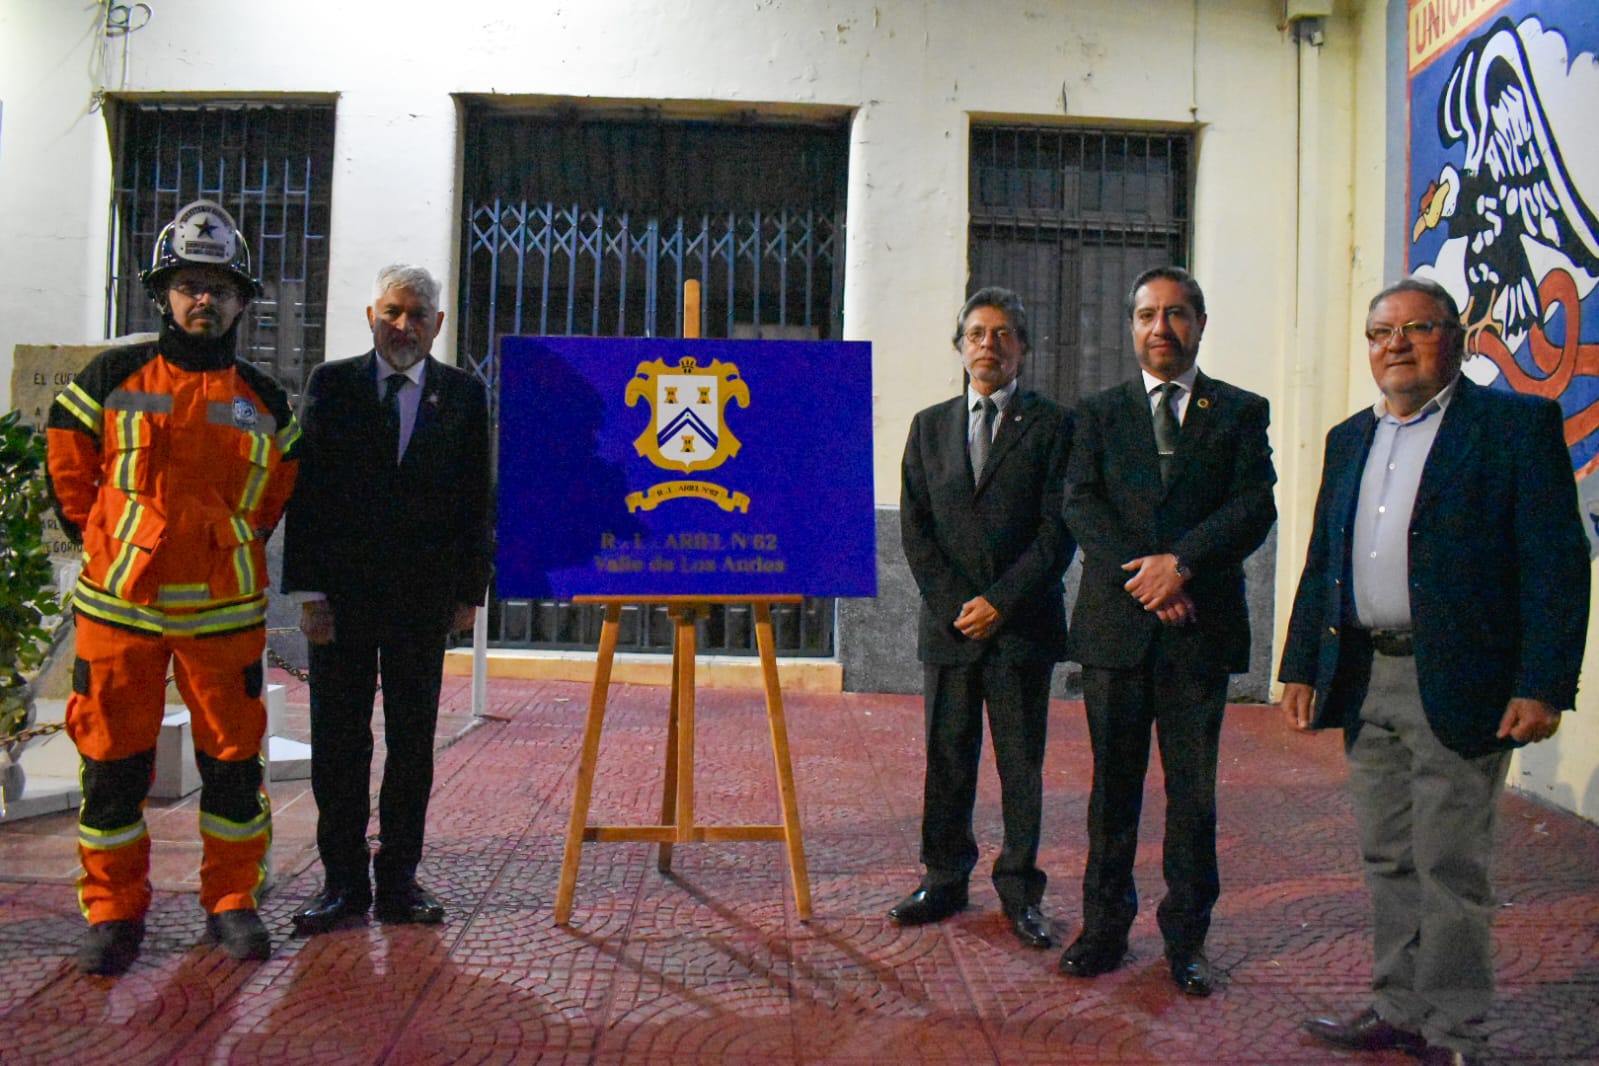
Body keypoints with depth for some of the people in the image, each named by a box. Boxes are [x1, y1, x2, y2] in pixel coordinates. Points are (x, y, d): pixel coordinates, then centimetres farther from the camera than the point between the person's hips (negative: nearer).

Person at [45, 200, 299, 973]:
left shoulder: (263, 402, 8)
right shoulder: (110, 380, 4)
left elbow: (281, 487, 20)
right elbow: (69, 472, 12)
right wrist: (106, 546, 8)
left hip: (226, 611, 1)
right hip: (119, 605, -1)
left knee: (233, 758, 5)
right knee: (113, 760, 4)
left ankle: (233, 901, 19)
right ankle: (113, 912, 18)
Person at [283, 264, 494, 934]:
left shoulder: (464, 395, 6)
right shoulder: (332, 384, 5)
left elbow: (477, 500, 5)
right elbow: (305, 489, 1)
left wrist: (469, 591, 0)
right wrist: (309, 590, -6)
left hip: (424, 596, 0)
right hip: (342, 595, 0)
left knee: (413, 740, 6)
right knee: (338, 740, 4)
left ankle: (398, 879, 17)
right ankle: (343, 881, 16)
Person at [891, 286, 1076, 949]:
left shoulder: (1052, 425, 2)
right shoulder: (929, 427, 12)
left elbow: (1058, 530, -4)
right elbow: (915, 528, 6)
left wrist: (1001, 602, -11)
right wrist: (954, 605, -6)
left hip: (1022, 625, -2)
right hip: (947, 623, 2)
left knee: (1021, 765, 5)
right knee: (947, 761, 9)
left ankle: (1020, 892, 17)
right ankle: (944, 879, 22)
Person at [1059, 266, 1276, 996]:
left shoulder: (1241, 412, 9)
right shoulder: (1099, 412, 11)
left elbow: (1255, 506, -3)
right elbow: (1079, 504, -1)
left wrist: (1181, 561, -16)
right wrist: (1142, 575, -14)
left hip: (1200, 629, 0)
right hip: (1115, 626, 1)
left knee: (1194, 791, 6)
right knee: (1113, 784, 9)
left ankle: (1187, 937, 19)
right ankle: (1104, 927, 21)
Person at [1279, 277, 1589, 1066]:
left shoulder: (1515, 424, -5)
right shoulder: (1349, 439, 14)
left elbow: (1556, 564, -10)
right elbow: (1320, 564, 16)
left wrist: (1542, 687, -16)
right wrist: (1300, 668, 11)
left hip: (1457, 686, -6)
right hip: (1366, 683, 6)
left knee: (1449, 868, 3)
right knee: (1388, 861, 15)